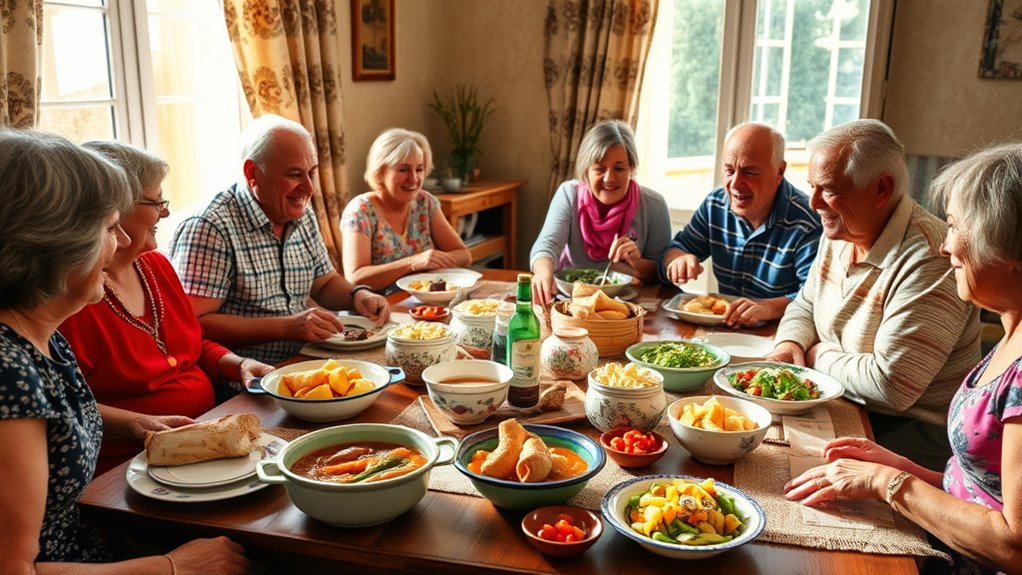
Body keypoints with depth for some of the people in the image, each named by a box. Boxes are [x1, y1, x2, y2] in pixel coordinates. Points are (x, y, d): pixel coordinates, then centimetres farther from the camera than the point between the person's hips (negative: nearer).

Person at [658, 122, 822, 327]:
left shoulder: (807, 224, -17)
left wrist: (769, 307, -42)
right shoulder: (715, 204, 4)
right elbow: (677, 247, 10)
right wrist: (678, 260, -15)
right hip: (722, 330, 5)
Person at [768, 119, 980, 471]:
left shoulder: (928, 259, -24)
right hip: (836, 401, 8)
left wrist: (817, 356, -11)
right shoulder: (838, 236, 4)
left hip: (909, 427, -8)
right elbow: (805, 306, 18)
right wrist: (791, 344, -5)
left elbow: (890, 385, -27)